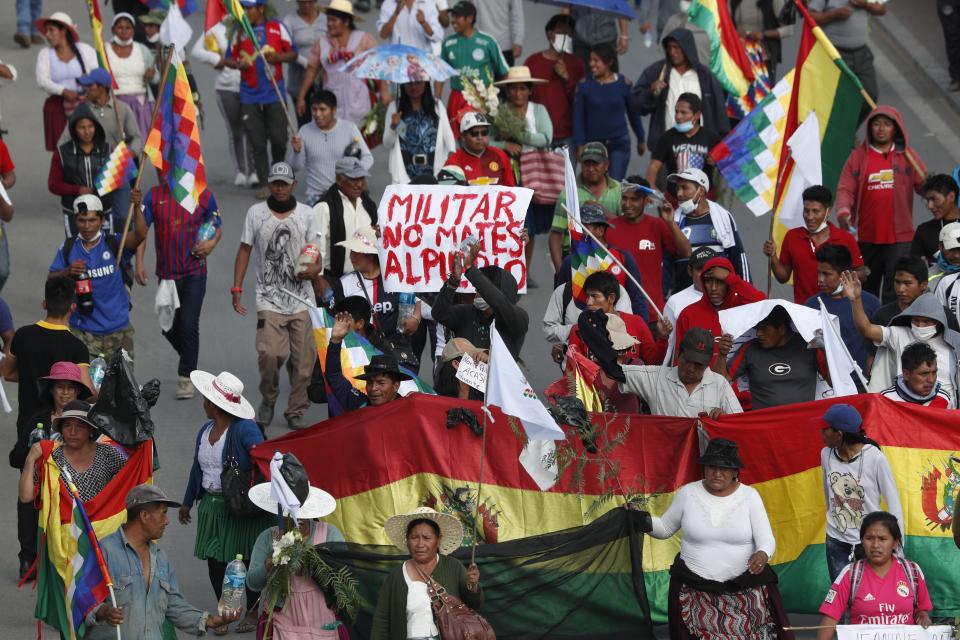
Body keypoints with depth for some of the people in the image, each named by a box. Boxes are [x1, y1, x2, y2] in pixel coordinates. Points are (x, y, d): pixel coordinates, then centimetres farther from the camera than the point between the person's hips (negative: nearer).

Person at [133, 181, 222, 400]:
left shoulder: (204, 196, -2)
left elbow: (217, 226, 10)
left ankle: (186, 376, 3)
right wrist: (139, 263, -10)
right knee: (168, 327, 11)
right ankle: (189, 359, 38)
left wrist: (212, 243, -12)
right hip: (166, 273, 2)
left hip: (194, 273, -2)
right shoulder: (155, 195, -2)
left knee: (189, 325, -9)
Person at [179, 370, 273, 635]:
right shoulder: (205, 431, 10)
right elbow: (197, 468, 20)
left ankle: (252, 611, 20)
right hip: (212, 505, 7)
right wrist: (188, 501, 26)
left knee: (247, 559, 5)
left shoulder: (244, 429, -15)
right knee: (214, 559, 4)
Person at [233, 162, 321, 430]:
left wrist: (315, 268, -14)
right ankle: (268, 401, 6)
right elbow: (244, 250, 11)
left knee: (303, 359, -3)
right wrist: (237, 289, 4)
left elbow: (315, 254, 11)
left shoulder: (306, 214, 8)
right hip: (269, 300, -2)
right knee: (270, 353, -18)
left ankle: (296, 411, 12)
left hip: (301, 300, 2)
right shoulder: (256, 213, 6)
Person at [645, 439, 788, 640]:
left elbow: (767, 540, -6)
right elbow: (665, 528, 13)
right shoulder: (687, 493, 1)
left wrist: (763, 555, -29)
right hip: (695, 593, 1)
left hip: (744, 589, -1)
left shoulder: (749, 496, -2)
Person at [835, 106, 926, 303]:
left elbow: (923, 184, 1)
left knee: (895, 290, -8)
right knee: (866, 287, 13)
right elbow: (845, 188, -3)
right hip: (867, 237, 1)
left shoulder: (907, 155, 6)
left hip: (899, 237, -1)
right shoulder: (858, 156, 4)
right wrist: (843, 212, -21)